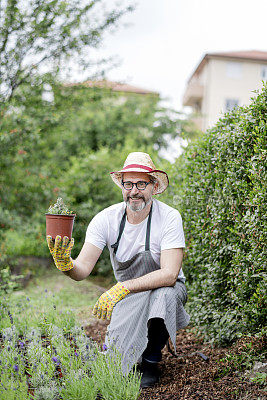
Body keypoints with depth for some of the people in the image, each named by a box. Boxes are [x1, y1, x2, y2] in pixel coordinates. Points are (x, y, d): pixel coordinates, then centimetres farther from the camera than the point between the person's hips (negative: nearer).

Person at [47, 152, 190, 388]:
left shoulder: (169, 217, -22)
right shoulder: (106, 220, -14)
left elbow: (169, 274, -31)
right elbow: (82, 270, -20)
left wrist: (123, 288, -39)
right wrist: (64, 263, -44)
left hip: (167, 290, -1)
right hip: (128, 297, 2)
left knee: (165, 294, -37)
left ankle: (151, 362, -10)